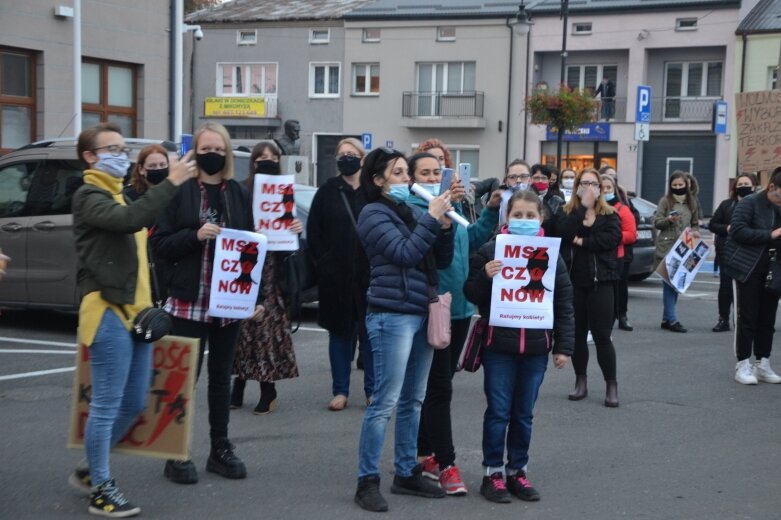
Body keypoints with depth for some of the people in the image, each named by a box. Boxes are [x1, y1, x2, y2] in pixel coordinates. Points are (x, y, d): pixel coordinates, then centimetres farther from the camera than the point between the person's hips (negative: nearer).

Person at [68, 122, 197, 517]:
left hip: (134, 311, 9)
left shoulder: (118, 196, 23)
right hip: (108, 312, -9)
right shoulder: (89, 196, -7)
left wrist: (150, 304, 14)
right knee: (106, 405, -5)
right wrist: (171, 183, -29)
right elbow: (130, 219, -28)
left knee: (134, 403, 13)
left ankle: (90, 470, 27)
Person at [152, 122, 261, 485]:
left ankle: (220, 449, 21)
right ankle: (178, 454, 9)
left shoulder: (239, 194, 8)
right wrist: (195, 235, -20)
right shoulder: (180, 192, -1)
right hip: (189, 299, -3)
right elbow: (160, 244, -4)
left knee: (221, 375, 12)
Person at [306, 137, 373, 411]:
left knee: (370, 332, 5)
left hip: (369, 275, -1)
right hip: (336, 276, 1)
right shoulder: (328, 191, 4)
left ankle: (372, 390, 15)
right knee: (339, 332, 8)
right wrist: (323, 262, -3)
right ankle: (340, 391, 16)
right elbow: (313, 231, 5)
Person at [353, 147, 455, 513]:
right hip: (392, 316, -7)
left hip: (422, 314, 7)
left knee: (413, 401, 12)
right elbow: (404, 253, -18)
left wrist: (444, 226, -3)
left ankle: (406, 473, 22)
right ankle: (367, 481, 1)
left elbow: (442, 261, 12)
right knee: (385, 402, -6)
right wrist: (432, 218, -14)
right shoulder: (374, 214, -5)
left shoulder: (413, 211, 13)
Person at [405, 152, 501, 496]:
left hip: (459, 308, 8)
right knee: (439, 387, -6)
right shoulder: (410, 207, -9)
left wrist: (490, 211, 13)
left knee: (437, 385, 15)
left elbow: (471, 241, 21)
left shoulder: (451, 205, 14)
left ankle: (424, 453, 26)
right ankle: (445, 464, -2)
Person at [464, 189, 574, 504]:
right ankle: (493, 472, 16)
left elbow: (564, 304, 5)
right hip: (498, 345, -2)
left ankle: (517, 470, 24)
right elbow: (472, 295, 0)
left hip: (535, 348, 2)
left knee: (523, 414, 12)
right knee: (498, 411, 4)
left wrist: (563, 346, 2)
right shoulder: (490, 251, -4)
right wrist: (484, 277, -20)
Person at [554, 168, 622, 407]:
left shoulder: (609, 214, 5)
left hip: (600, 281, -2)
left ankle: (611, 385, 6)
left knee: (602, 335, -3)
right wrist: (583, 206, -13)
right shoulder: (565, 212, 7)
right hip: (573, 280, 2)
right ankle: (580, 382, 21)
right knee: (577, 333, 9)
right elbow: (563, 233, -14)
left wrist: (582, 241, -14)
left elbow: (611, 238, -13)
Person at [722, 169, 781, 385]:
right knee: (747, 318, -2)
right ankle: (742, 365, 5)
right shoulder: (750, 203, -9)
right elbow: (738, 231, -18)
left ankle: (762, 365, 16)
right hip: (748, 269, -6)